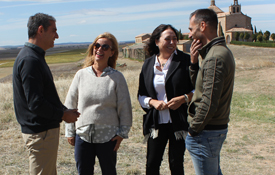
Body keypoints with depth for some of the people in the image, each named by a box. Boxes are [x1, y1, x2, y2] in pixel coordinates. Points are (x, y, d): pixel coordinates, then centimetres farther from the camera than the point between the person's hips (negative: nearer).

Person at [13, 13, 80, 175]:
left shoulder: (35, 57, 13)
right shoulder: (30, 60, -21)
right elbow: (35, 103, -26)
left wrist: (65, 110, 6)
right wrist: (63, 114, -14)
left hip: (46, 128, 10)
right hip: (40, 132, -10)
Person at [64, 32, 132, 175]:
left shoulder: (117, 77, -3)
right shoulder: (81, 75, 1)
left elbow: (124, 107, 0)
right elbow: (70, 105, 5)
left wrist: (122, 133, -3)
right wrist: (69, 131, 5)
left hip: (108, 136, -1)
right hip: (82, 135, 1)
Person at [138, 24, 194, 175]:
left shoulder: (185, 60, -3)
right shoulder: (148, 64, 7)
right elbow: (141, 95, 10)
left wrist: (183, 98, -17)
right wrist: (153, 102, -9)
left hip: (179, 122, -2)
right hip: (155, 122, 3)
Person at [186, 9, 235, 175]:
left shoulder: (215, 58, -22)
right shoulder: (221, 51, 10)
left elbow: (209, 103, -25)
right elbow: (199, 84, 14)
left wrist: (193, 129, -14)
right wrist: (195, 62, -1)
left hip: (206, 132, -10)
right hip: (218, 128, 10)